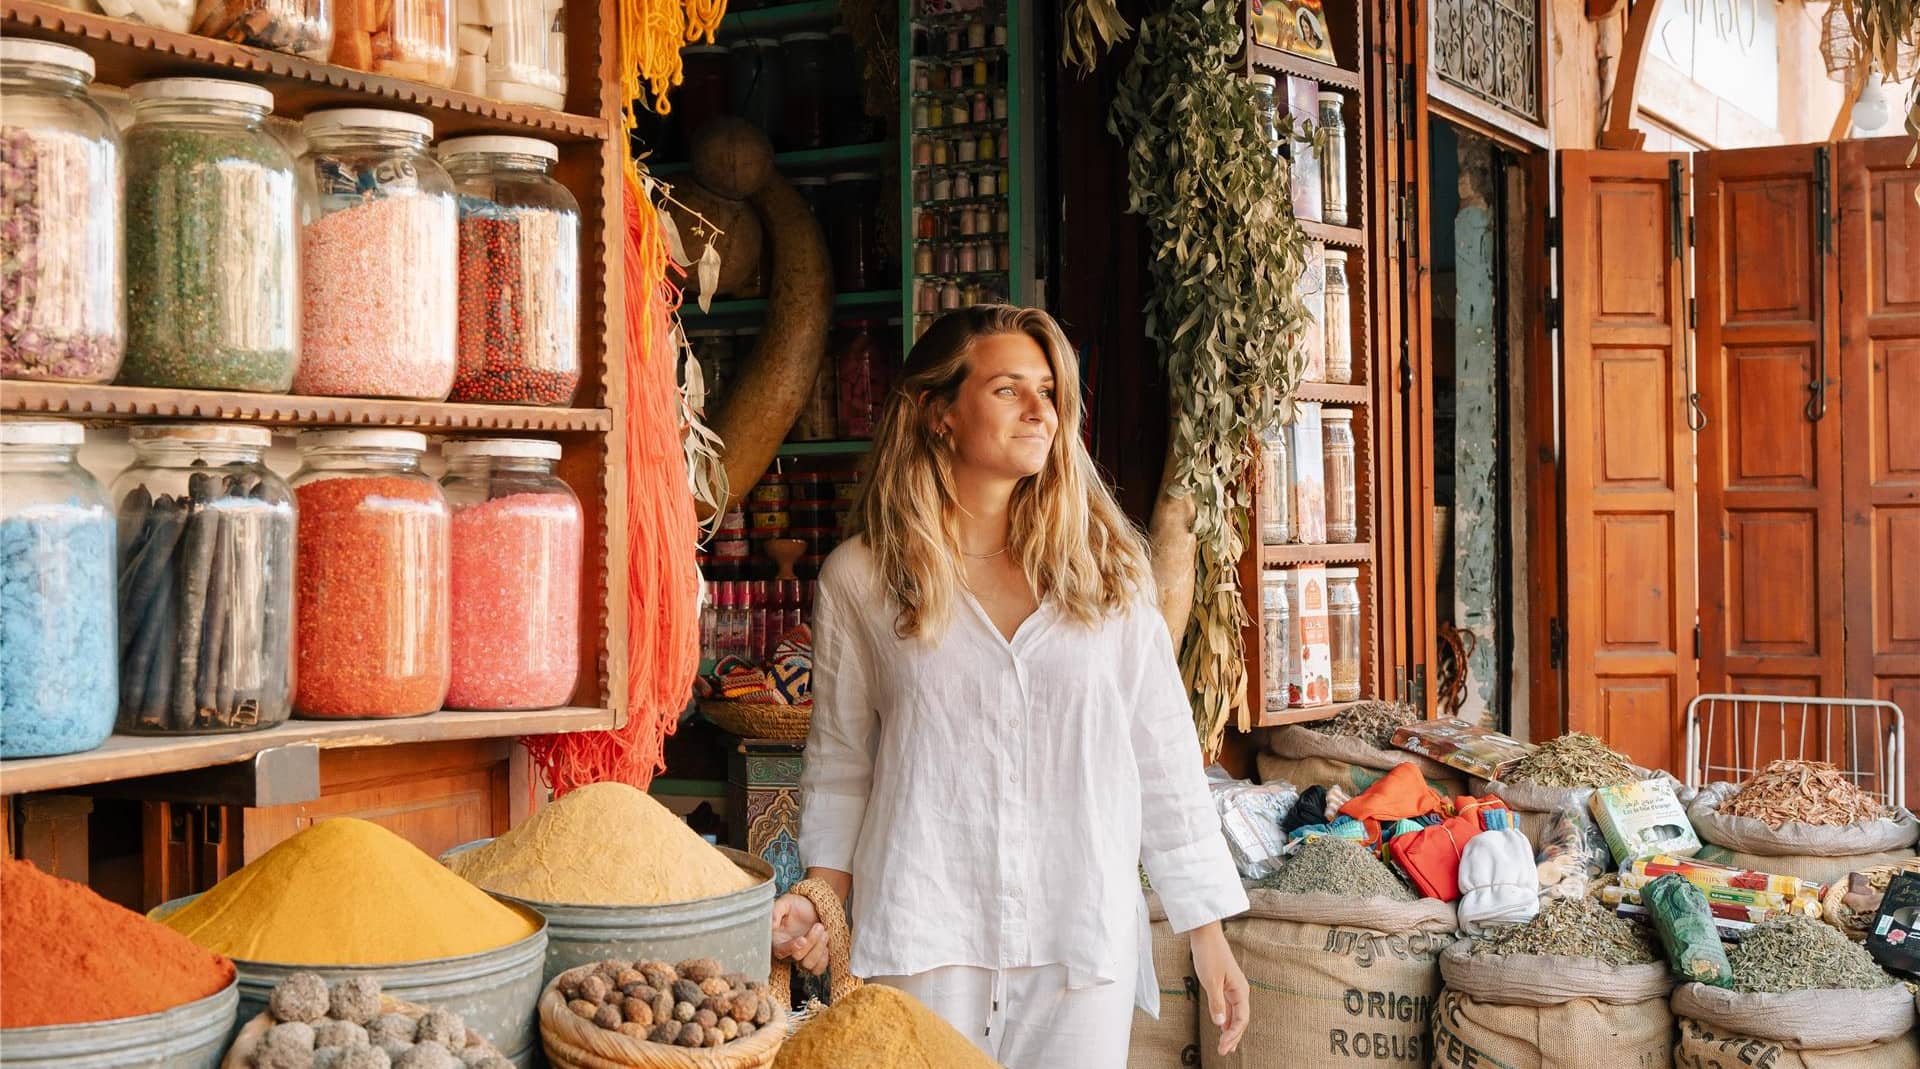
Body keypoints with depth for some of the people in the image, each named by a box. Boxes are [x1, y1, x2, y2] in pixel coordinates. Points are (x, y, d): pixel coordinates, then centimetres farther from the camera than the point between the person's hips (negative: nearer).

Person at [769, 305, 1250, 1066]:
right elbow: (839, 766, 10)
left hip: (1085, 941, 2)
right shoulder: (860, 577, 3)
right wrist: (821, 901, -3)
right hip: (926, 939, -1)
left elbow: (1164, 758, 7)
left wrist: (1209, 935, 6)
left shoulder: (1108, 570, 6)